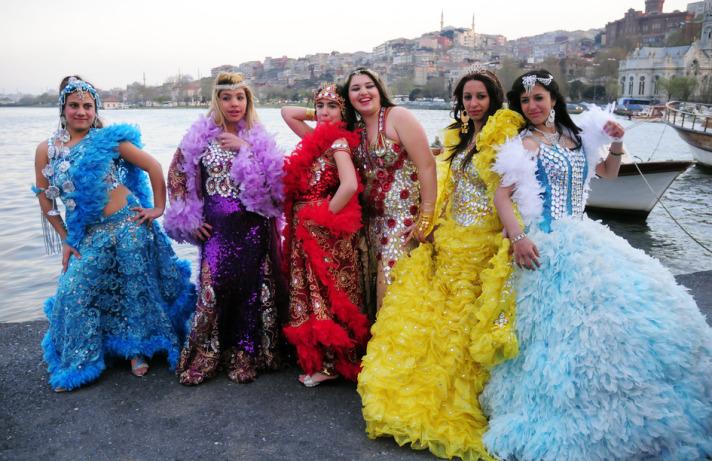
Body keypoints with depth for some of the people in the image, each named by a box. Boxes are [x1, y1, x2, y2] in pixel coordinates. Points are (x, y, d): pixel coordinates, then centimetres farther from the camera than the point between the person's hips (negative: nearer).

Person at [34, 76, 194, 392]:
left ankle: (138, 351, 27)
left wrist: (158, 208, -2)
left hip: (128, 225, -2)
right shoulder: (47, 150, 3)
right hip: (88, 235, 3)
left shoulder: (108, 139, -5)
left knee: (136, 287, 7)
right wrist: (65, 239, 6)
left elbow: (153, 167, -2)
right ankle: (77, 363, 20)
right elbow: (46, 200, 8)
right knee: (75, 294, 1)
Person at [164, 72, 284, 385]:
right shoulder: (200, 136, 3)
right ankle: (202, 357, 13)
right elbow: (176, 178, 8)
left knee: (251, 289, 4)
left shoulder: (259, 139, 6)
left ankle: (244, 357, 19)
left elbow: (275, 182, -6)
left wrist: (246, 148, -12)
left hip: (254, 228, 1)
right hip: (217, 228, -1)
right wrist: (189, 219, 1)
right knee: (213, 289, -4)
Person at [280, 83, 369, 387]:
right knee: (311, 292, 15)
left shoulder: (338, 141, -12)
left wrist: (325, 216, -18)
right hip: (306, 231, 8)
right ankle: (318, 356, 27)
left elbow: (350, 186, -26)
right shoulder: (316, 138, 11)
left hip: (326, 233, -8)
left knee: (328, 295, 0)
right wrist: (314, 115, 12)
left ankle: (330, 364, 11)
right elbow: (287, 112, 23)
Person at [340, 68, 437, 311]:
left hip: (405, 217, -6)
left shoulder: (397, 116, -8)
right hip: (374, 220, 6)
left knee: (395, 283, -8)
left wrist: (426, 217, -17)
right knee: (376, 282, 11)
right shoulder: (355, 129, 11)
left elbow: (427, 165, -14)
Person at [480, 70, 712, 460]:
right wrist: (517, 238, -25)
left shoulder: (576, 135, 14)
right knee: (567, 319, -11)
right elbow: (501, 195, -12)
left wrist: (616, 145, 6)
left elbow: (608, 173, 25)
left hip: (584, 237, 7)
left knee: (629, 302, 6)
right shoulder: (524, 144, -5)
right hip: (548, 246, -7)